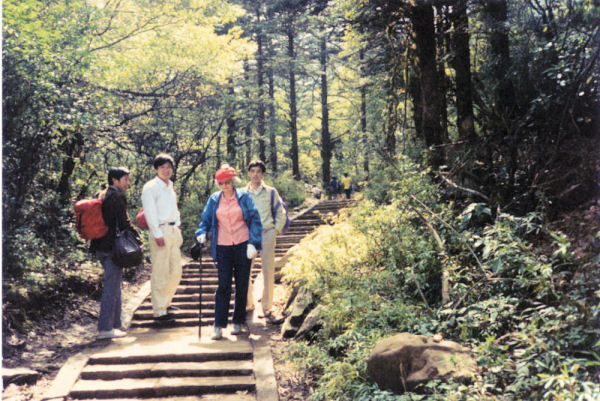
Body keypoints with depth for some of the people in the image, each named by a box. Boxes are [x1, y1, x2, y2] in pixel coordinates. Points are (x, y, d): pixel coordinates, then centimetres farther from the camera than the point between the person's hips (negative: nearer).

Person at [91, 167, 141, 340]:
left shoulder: (101, 196, 15)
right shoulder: (118, 197, -13)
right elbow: (123, 222, -17)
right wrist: (136, 235, -3)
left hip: (101, 247, 10)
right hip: (112, 248, -10)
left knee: (114, 286, 17)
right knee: (112, 287, -5)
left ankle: (114, 324, 23)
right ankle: (105, 328, -2)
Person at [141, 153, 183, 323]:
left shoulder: (170, 186, 19)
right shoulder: (150, 187, -6)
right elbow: (150, 212, -13)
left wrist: (177, 229, 16)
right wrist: (157, 234, -18)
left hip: (173, 231, 8)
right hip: (160, 231, -8)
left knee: (176, 270, 12)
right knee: (160, 272, -6)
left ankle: (165, 303, 27)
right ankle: (159, 312, 0)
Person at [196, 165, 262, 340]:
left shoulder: (244, 197, -1)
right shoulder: (214, 199, 5)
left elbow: (255, 220, -1)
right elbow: (206, 220, 12)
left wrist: (253, 243, -9)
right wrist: (202, 233, -8)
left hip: (243, 246, -1)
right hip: (223, 247, 1)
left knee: (242, 286, 7)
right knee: (223, 286, -5)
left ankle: (238, 322, 20)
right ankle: (219, 326, -3)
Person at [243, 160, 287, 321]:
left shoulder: (271, 192, 7)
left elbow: (281, 214, 11)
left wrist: (275, 230, 1)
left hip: (267, 234, -1)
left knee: (268, 272, -1)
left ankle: (267, 307, 9)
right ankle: (248, 304, 14)